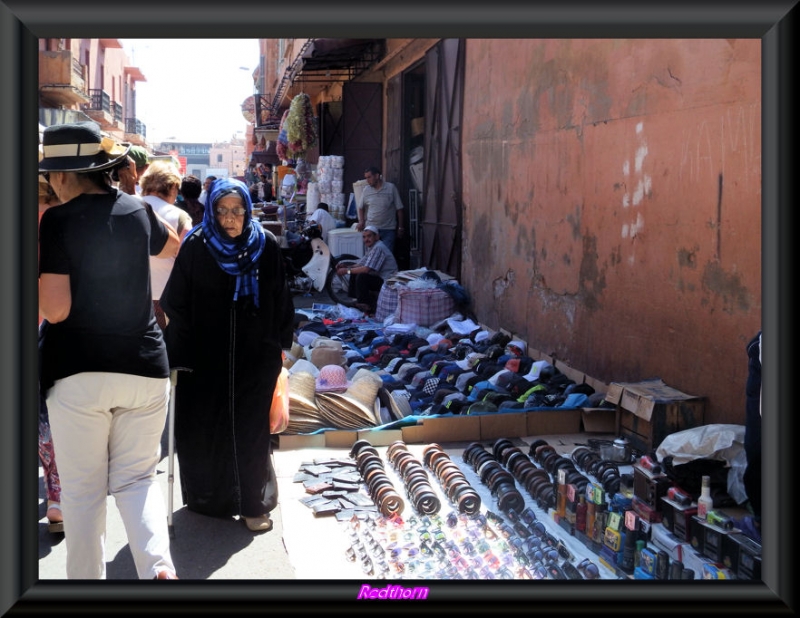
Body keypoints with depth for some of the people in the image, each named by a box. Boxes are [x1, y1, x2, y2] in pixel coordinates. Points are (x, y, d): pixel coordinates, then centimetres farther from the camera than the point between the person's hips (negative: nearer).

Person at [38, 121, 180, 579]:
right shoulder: (138, 211, 5)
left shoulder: (57, 221, -9)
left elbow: (55, 310, -13)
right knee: (137, 476, 12)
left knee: (83, 488, 10)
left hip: (79, 372, -4)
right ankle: (158, 565, -8)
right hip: (145, 368, 4)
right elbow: (174, 245, 29)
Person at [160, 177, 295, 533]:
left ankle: (252, 503, 15)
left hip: (254, 357, 0)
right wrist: (181, 352, -4)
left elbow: (280, 302, 6)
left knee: (250, 430, 3)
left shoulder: (266, 246, -1)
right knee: (202, 429, 8)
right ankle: (206, 497, 26)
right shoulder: (196, 246, -4)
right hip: (205, 357, 0)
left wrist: (280, 344, 5)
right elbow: (176, 302, -1)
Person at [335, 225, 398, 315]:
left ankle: (366, 307, -12)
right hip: (378, 278, 10)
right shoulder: (369, 247, 10)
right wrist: (346, 266, -3)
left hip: (386, 281, -10)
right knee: (354, 274, 10)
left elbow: (366, 269, -27)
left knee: (361, 277, -25)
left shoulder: (378, 248, -21)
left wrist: (347, 270, -18)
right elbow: (361, 264, 12)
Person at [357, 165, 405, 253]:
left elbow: (399, 209, 0)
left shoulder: (391, 188, -4)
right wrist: (361, 221, 1)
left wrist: (400, 227, 0)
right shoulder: (366, 190, 4)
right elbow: (361, 207, 17)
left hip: (388, 230, -3)